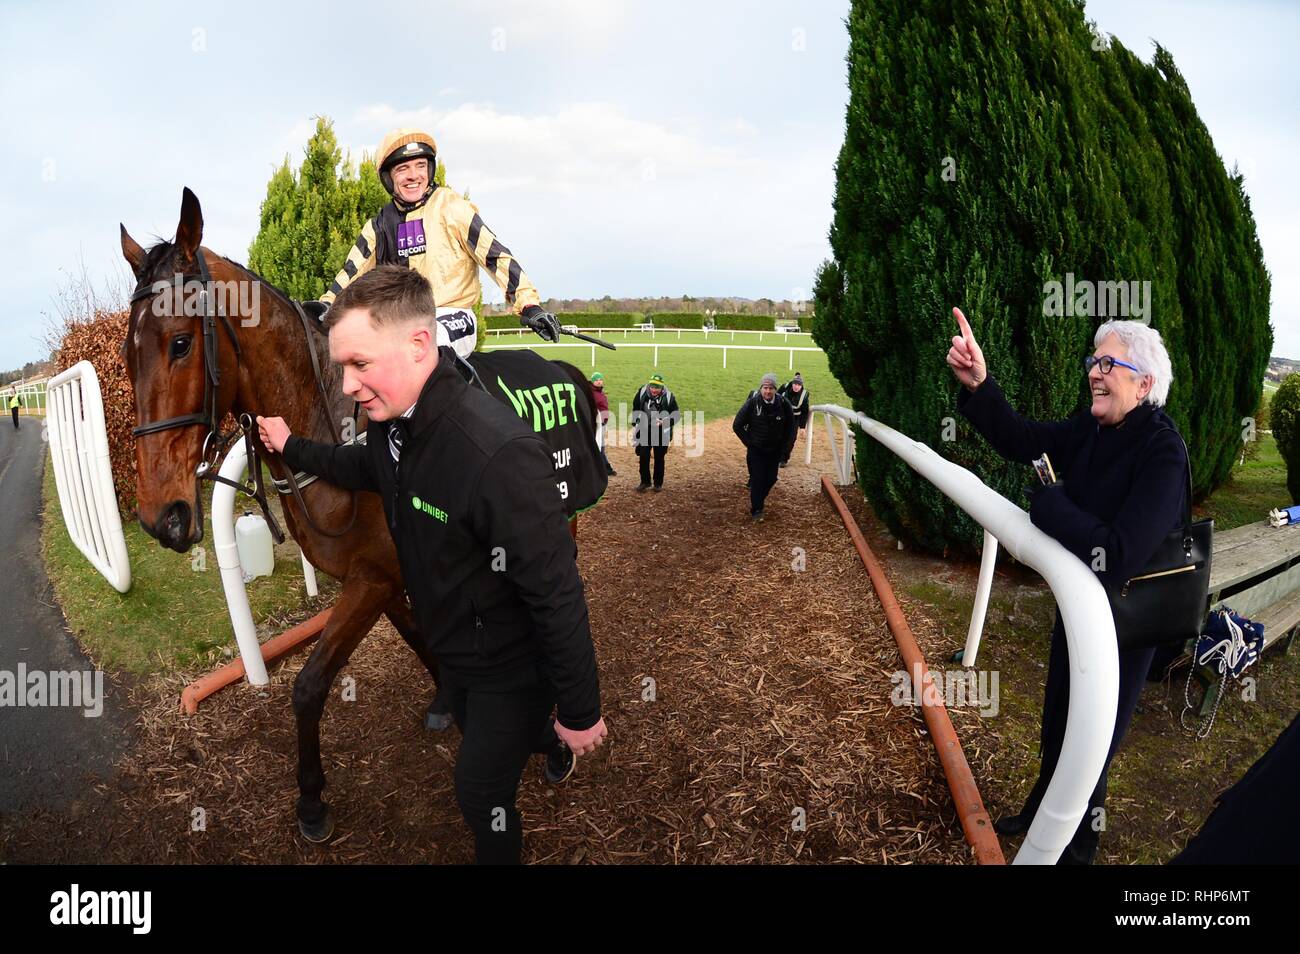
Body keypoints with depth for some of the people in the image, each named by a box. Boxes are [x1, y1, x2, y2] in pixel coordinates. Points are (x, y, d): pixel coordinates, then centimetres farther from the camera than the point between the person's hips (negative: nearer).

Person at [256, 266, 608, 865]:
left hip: (511, 665, -8)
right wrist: (292, 448, 10)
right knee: (477, 734, 33)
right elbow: (368, 468, 18)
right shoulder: (390, 422, -11)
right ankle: (549, 742, 64)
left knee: (480, 791, 12)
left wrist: (581, 713, -24)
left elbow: (557, 595, -33)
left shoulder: (500, 454, -40)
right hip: (449, 646, 8)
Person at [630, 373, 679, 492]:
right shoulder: (642, 393, -8)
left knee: (659, 458, 8)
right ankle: (645, 482, 16)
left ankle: (658, 483, 20)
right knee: (643, 457, 2)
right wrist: (635, 425, 5)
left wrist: (664, 422, -22)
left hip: (662, 432, -2)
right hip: (644, 430, 2)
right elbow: (636, 409, 8)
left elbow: (676, 415, -7)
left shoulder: (668, 396, -14)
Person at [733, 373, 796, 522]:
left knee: (771, 479, 9)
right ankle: (756, 511, 6)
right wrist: (748, 442, -6)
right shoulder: (752, 403, -15)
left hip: (775, 450, 3)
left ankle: (757, 499, 35)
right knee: (757, 479, -4)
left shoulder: (784, 404, -10)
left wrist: (783, 446, 2)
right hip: (756, 450, -3)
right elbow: (737, 425, -5)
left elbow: (790, 427, 6)